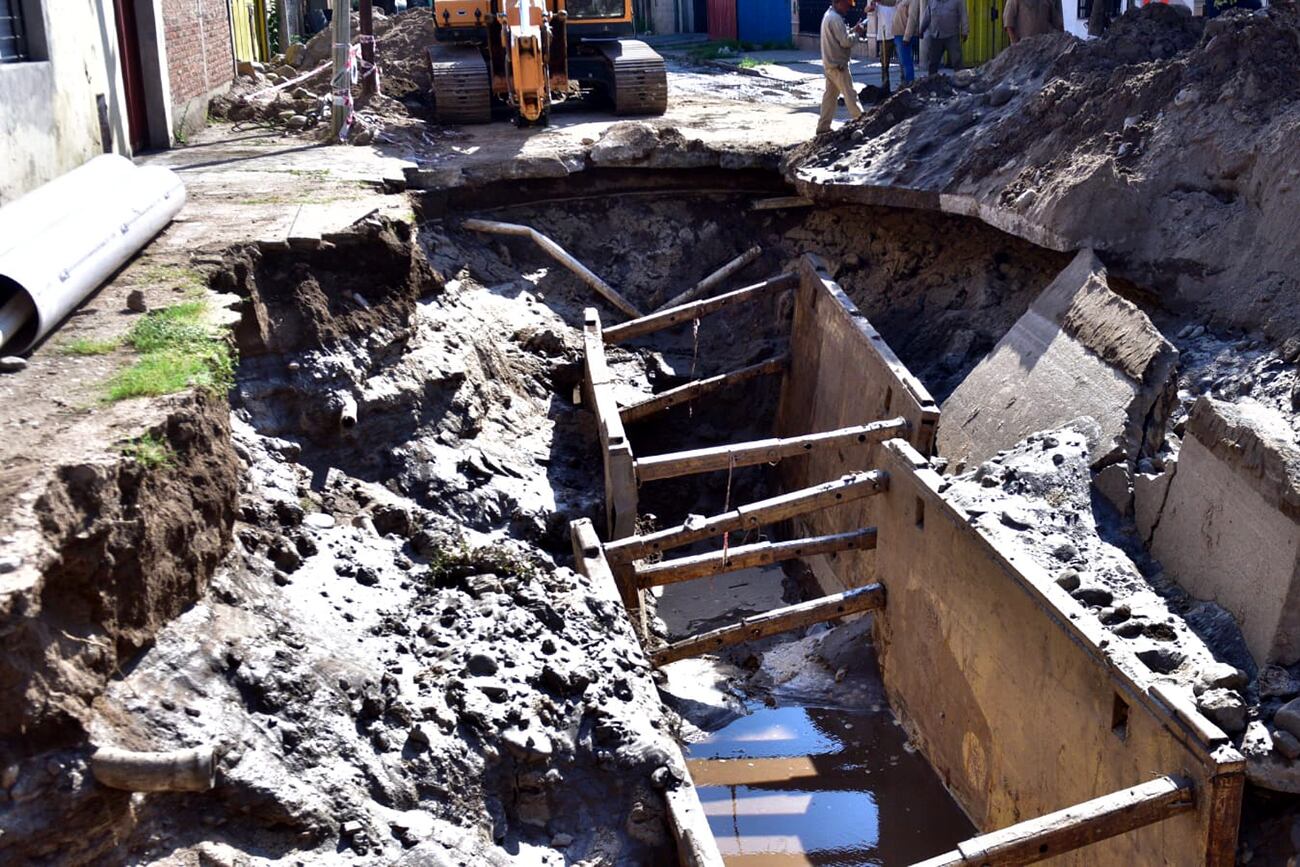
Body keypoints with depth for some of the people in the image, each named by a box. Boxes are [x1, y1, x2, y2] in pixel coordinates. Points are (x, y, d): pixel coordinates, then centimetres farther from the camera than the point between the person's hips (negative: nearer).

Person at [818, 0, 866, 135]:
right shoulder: (836, 19, -19)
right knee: (850, 95, -4)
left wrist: (853, 29, 5)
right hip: (838, 65, -10)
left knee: (830, 95, 12)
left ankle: (823, 126, 13)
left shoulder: (828, 15, 13)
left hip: (829, 64, 10)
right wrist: (857, 32, -7)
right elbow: (845, 42, -22)